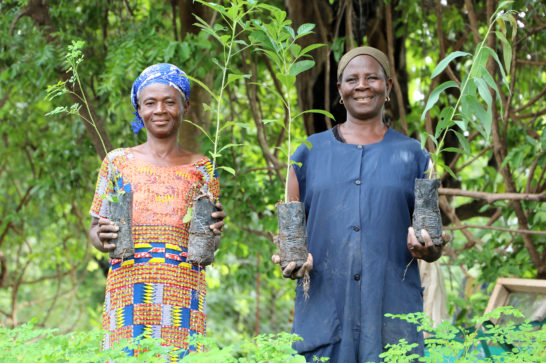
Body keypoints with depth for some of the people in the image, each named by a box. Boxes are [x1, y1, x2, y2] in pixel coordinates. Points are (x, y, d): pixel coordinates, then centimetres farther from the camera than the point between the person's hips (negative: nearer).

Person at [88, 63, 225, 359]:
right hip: (128, 289, 0)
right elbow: (97, 227, 11)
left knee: (181, 354, -8)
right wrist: (101, 238, -10)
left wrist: (213, 233, -9)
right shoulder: (118, 162, 8)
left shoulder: (200, 169, 10)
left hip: (183, 294, 0)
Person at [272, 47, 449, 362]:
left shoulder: (412, 155, 11)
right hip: (323, 310, 0)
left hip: (392, 311, 0)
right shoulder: (310, 153, 12)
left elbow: (432, 244, 12)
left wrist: (426, 249, -11)